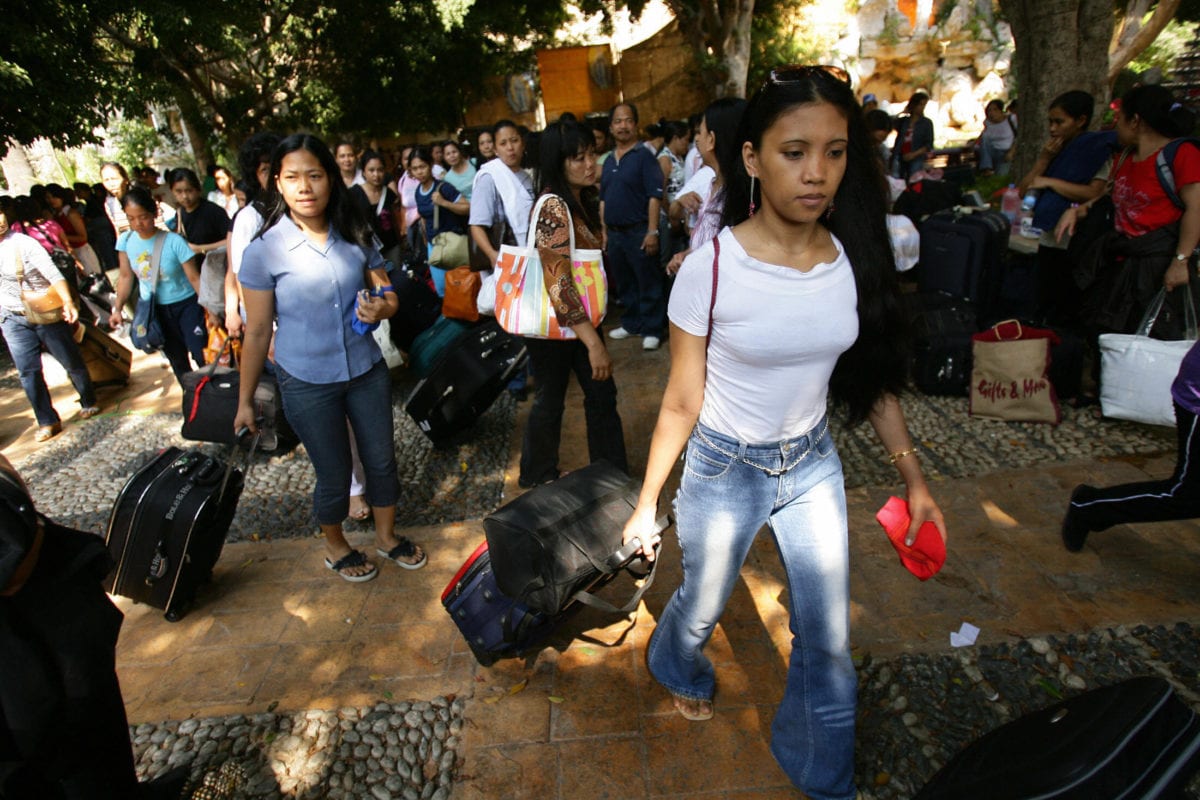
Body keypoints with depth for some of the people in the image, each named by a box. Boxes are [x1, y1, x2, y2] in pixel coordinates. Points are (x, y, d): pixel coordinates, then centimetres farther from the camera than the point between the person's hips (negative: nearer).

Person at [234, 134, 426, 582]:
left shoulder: (356, 236, -2)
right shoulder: (264, 251, -12)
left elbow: (388, 296, 7)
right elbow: (257, 332, -7)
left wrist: (380, 308, -18)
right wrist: (245, 401, -2)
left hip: (366, 370, 3)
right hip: (307, 383, -3)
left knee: (381, 459, 14)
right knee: (334, 474, 10)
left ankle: (386, 536, 40)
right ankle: (336, 548, 39)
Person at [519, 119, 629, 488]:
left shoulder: (577, 200, 7)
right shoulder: (553, 207, -22)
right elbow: (557, 281, -29)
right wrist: (593, 342, -30)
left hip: (579, 318, 8)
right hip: (552, 325, -8)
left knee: (602, 395, 11)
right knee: (550, 402, 9)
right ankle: (538, 479, 31)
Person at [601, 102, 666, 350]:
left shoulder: (644, 156, -5)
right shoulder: (609, 160, 14)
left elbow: (654, 196, -12)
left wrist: (652, 231, -18)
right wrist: (604, 232, 12)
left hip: (638, 232, -6)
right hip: (614, 233, 6)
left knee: (648, 284, 1)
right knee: (623, 283, 15)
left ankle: (652, 330, 10)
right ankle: (631, 323, 28)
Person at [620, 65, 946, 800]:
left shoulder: (857, 258, -8)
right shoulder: (712, 268, -21)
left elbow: (873, 380, 3)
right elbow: (682, 403, -12)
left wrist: (914, 478, 4)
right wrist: (647, 505, -7)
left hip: (814, 463, 4)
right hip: (725, 469, -3)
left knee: (829, 641, 12)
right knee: (703, 607, 21)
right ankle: (678, 669, 60)